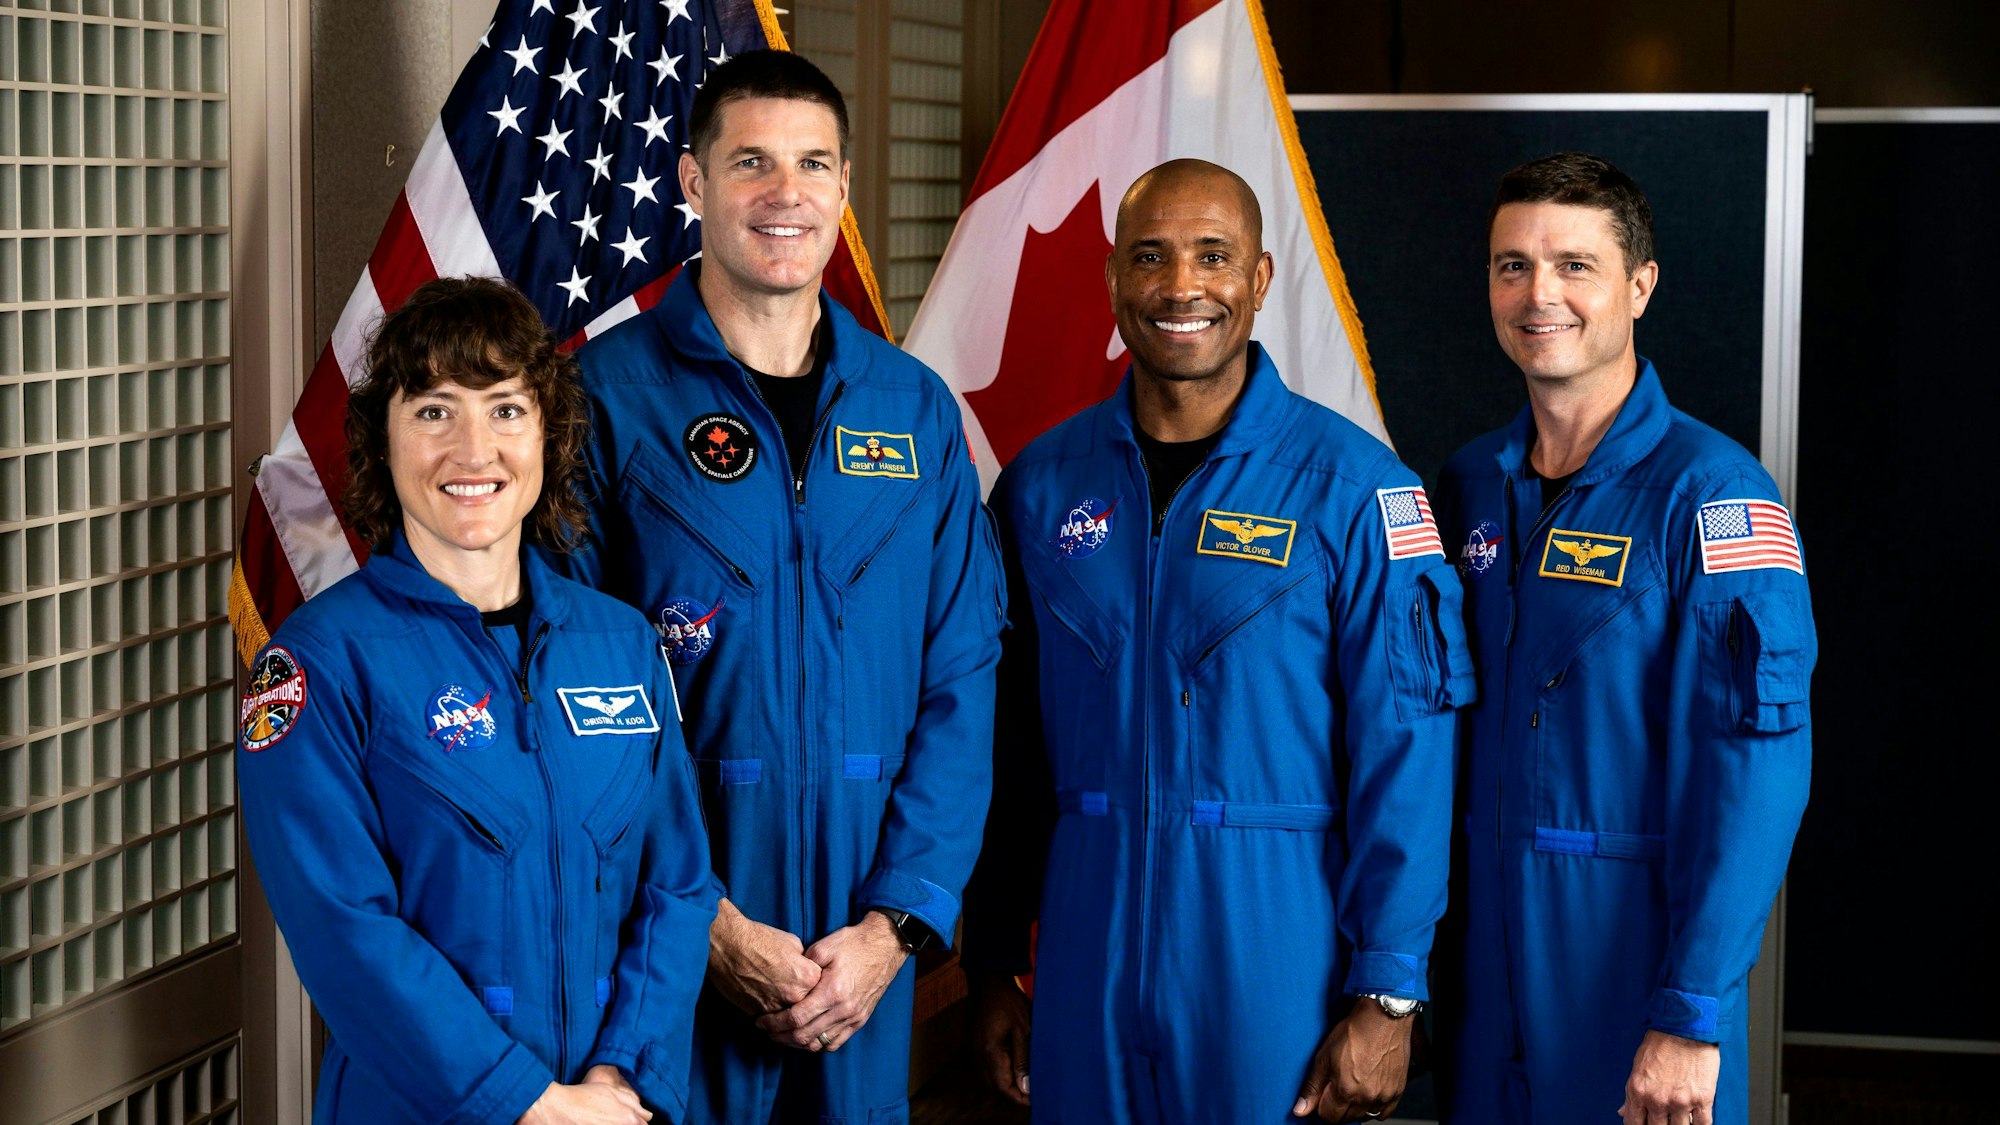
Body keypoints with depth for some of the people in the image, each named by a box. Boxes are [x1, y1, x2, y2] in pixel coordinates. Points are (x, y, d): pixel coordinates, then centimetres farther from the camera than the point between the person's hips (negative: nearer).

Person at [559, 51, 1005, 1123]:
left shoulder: (916, 409, 6)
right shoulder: (608, 395, -5)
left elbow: (960, 683, 3)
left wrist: (895, 923, -7)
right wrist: (707, 922, -13)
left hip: (864, 957, 3)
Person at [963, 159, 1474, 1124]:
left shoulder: (1350, 485, -5)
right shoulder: (1042, 484, 6)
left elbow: (1402, 751, -7)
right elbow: (1007, 745, 10)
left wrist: (1387, 997, -11)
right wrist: (993, 970, 8)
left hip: (1278, 962, -3)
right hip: (1086, 951, 3)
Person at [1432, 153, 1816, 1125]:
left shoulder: (1710, 491, -12)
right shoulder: (1473, 482, 7)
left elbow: (1757, 763, -18)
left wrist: (1692, 1015, -22)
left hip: (1640, 941, -5)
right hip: (1488, 949, 5)